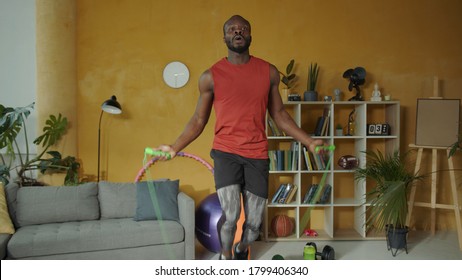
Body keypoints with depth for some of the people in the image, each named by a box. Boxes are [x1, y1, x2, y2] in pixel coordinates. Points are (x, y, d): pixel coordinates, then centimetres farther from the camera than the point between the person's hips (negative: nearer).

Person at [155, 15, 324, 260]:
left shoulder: (269, 72, 6)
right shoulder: (210, 76, 1)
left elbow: (279, 114, 12)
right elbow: (199, 120, 6)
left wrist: (309, 142, 8)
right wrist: (175, 147, -4)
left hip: (257, 155, 2)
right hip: (225, 152, -2)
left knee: (254, 222, 4)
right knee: (230, 214, -16)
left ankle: (241, 249, 38)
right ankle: (225, 256, 15)